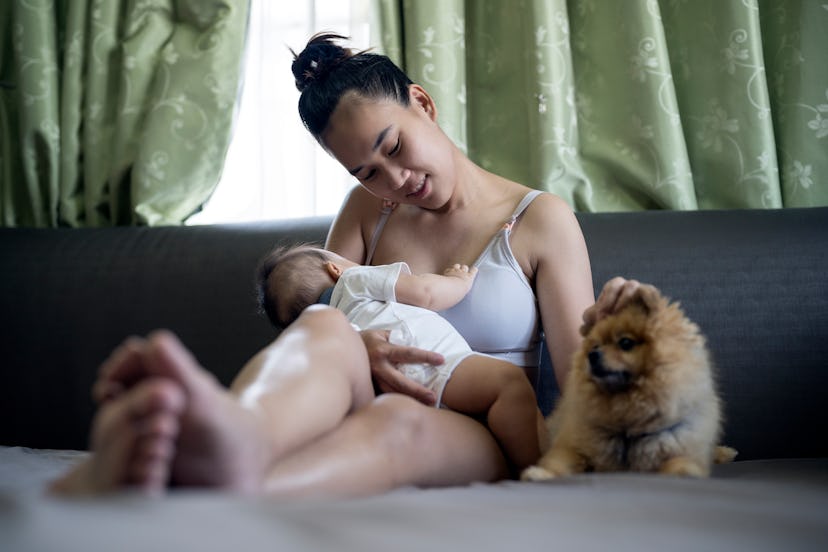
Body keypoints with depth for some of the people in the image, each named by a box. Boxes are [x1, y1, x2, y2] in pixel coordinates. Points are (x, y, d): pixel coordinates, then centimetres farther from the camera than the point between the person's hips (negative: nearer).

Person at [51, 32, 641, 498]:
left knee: (397, 421, -39)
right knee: (323, 327, -32)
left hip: (479, 442, -2)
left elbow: (576, 382, 2)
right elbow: (315, 316, 8)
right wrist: (355, 349, -16)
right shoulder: (366, 211, 19)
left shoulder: (541, 220, 7)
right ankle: (238, 439, -70)